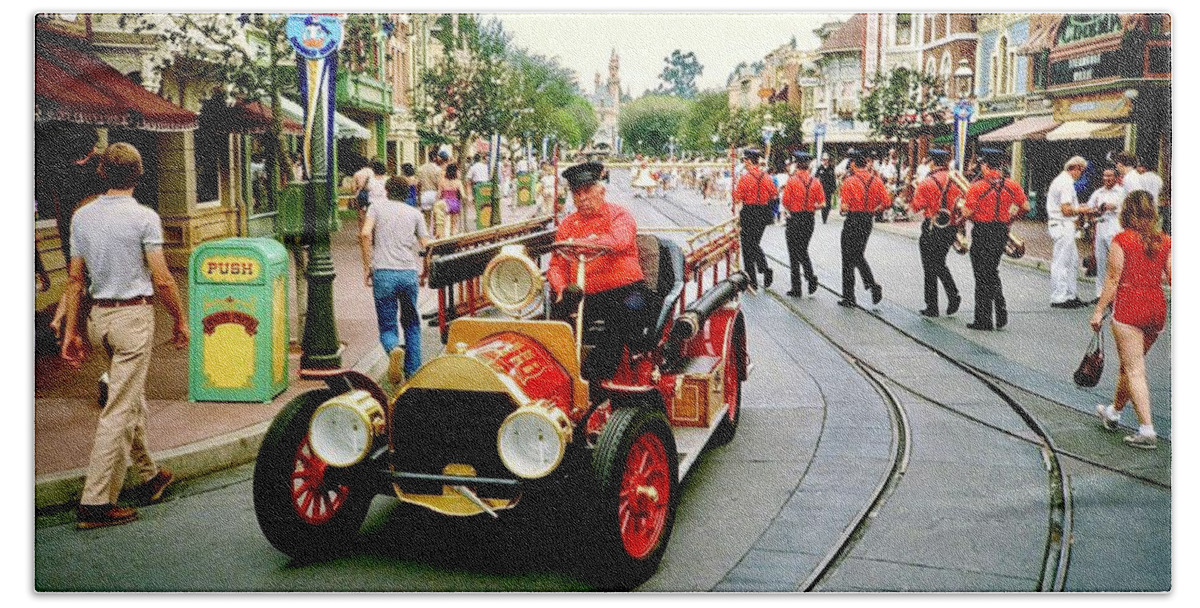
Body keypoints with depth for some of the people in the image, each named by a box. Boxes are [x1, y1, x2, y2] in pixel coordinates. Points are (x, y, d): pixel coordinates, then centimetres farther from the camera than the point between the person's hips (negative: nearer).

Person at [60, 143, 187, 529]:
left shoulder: (82, 217, 6)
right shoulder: (144, 217, -11)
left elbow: (74, 278, 8)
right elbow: (162, 280, -12)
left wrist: (71, 330, 12)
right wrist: (180, 321, 1)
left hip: (99, 315, 7)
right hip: (133, 315, -7)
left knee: (132, 397, 20)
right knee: (120, 408, -5)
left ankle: (149, 475, 32)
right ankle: (96, 501, -4)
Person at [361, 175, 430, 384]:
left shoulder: (377, 207, 10)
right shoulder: (415, 213, 14)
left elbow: (365, 234, -6)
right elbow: (425, 244, 9)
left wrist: (367, 267, -1)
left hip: (383, 274, -2)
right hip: (409, 273, 2)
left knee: (387, 326, 5)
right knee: (412, 324, 17)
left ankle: (394, 349, -28)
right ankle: (412, 373, 16)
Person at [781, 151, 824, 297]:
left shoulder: (791, 181, -11)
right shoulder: (815, 182, 1)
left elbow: (785, 202, -11)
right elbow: (822, 203, 1)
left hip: (795, 218, -4)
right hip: (810, 218, 4)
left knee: (794, 253, 4)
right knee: (803, 250, 20)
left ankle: (796, 289, 5)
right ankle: (811, 277, 0)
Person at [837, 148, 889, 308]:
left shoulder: (849, 181, -14)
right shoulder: (876, 180, 3)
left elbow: (844, 207, -17)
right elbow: (885, 201, 2)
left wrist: (840, 199, 4)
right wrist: (871, 211, 13)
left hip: (853, 221, -6)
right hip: (868, 221, 6)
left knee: (848, 259, 5)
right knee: (859, 255, 22)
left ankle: (849, 298, 8)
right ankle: (872, 285, 1)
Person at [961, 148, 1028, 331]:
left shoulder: (977, 187, -14)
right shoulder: (1012, 186, 2)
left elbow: (968, 213, -16)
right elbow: (1025, 207, 3)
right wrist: (1011, 217, 18)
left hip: (982, 233, -5)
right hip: (1002, 232, 5)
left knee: (982, 276, 2)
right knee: (992, 271, 21)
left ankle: (984, 321, 6)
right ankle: (1001, 312, 14)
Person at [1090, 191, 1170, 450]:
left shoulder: (1122, 240, -9)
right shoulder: (1165, 242, 4)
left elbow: (1113, 280, -9)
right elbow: (1173, 278, 2)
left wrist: (1099, 310, -3)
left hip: (1128, 305, -5)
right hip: (1157, 306, 6)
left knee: (1134, 370, -2)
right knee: (1131, 364, 21)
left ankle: (1147, 430, -7)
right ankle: (1114, 412, 39)